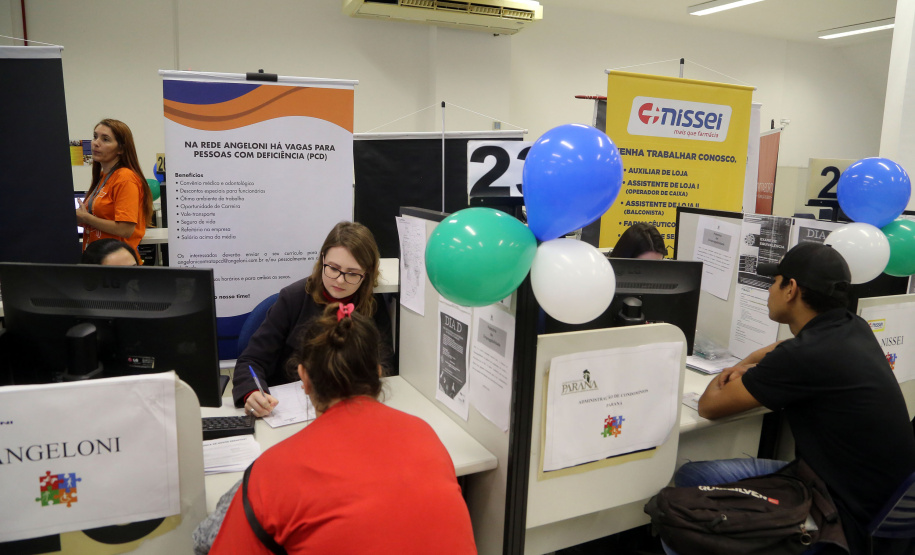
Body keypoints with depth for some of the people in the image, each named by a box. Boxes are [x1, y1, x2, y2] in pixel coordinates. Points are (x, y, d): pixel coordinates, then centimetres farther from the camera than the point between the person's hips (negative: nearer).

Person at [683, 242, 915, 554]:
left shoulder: (804, 356, -26)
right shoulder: (855, 328, 1)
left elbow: (709, 407, -14)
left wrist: (725, 380, 7)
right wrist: (744, 366, 11)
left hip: (848, 519, -9)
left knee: (688, 477, -9)